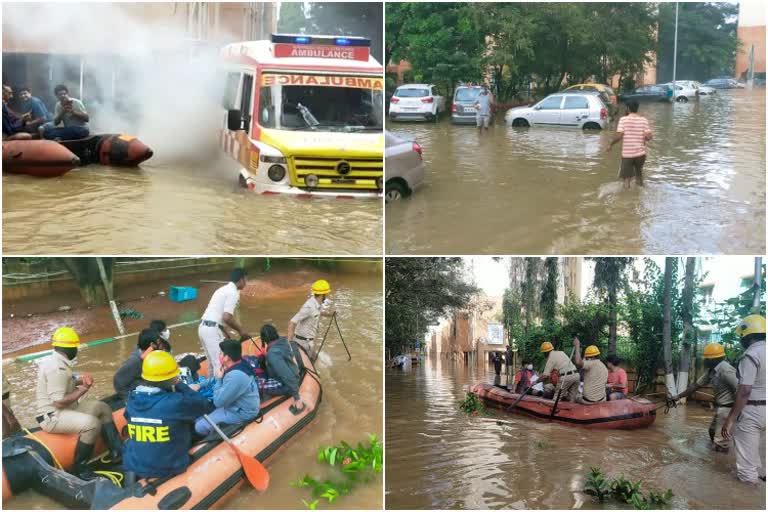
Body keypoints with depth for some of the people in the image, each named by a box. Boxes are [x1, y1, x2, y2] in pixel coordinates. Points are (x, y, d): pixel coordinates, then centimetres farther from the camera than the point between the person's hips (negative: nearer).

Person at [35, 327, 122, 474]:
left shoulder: (54, 360, 8)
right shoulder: (58, 368, -24)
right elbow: (59, 402, -27)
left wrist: (78, 381, 5)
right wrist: (82, 390, -16)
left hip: (64, 410, 11)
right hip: (52, 417, -11)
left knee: (102, 408, 11)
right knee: (92, 423, -32)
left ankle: (117, 451, 10)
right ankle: (80, 468, -19)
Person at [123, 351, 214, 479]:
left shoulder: (132, 399, -6)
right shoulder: (175, 402, -23)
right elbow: (205, 406, -11)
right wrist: (180, 386, -2)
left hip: (133, 468, 5)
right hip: (168, 471, -4)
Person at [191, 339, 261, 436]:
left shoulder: (235, 376, -33)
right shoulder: (238, 364, -3)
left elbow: (218, 402, -25)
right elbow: (218, 379, 18)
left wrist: (218, 379, -15)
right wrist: (199, 385, 8)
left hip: (241, 413, -10)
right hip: (236, 405, 10)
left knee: (200, 427, -10)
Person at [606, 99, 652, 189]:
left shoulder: (623, 119, -8)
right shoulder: (643, 120, -2)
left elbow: (619, 136, -15)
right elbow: (649, 136, -8)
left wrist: (610, 144, 0)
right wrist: (643, 139, 14)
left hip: (627, 153, -3)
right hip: (640, 152, 3)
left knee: (626, 177, 4)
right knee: (639, 173, 26)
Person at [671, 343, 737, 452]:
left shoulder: (725, 370, -23)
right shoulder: (712, 371, 8)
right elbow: (696, 385, 16)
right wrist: (679, 396, 18)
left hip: (727, 408, -11)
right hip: (720, 407, 11)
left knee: (720, 445, -8)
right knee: (713, 431, 26)